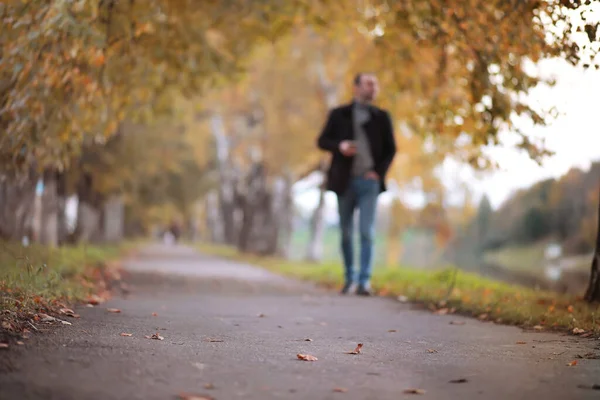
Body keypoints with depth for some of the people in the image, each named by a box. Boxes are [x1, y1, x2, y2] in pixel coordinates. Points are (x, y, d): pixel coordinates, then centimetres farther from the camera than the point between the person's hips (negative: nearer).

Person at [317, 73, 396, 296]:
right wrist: (339, 146, -13)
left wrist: (379, 172, -4)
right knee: (346, 233, 5)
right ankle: (349, 278, 18)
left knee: (367, 231, -11)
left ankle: (364, 282, -11)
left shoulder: (382, 117, 9)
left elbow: (391, 148, 11)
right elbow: (322, 141, 7)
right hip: (345, 181, 1)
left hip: (369, 181, -1)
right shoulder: (339, 114, 8)